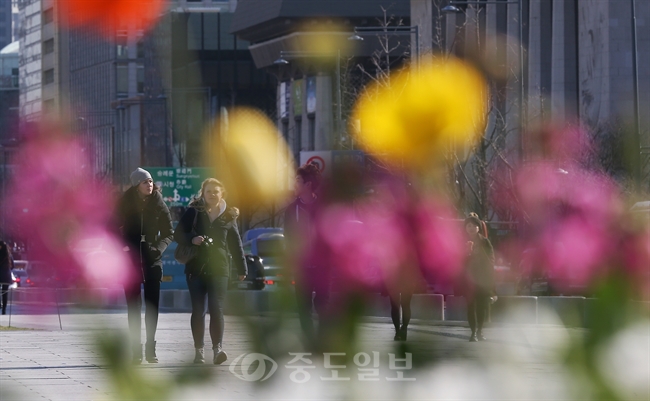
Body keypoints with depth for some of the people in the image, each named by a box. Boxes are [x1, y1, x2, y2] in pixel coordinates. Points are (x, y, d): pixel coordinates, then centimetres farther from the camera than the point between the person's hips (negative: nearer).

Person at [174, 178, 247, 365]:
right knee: (198, 311, 2)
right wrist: (192, 239, -15)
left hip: (219, 268, -1)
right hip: (196, 267, 1)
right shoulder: (193, 212, 5)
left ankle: (218, 348, -18)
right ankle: (199, 350, 9)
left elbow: (235, 243, 13)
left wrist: (241, 268, 13)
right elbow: (178, 234, 6)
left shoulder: (228, 216, 8)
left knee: (216, 308, -13)